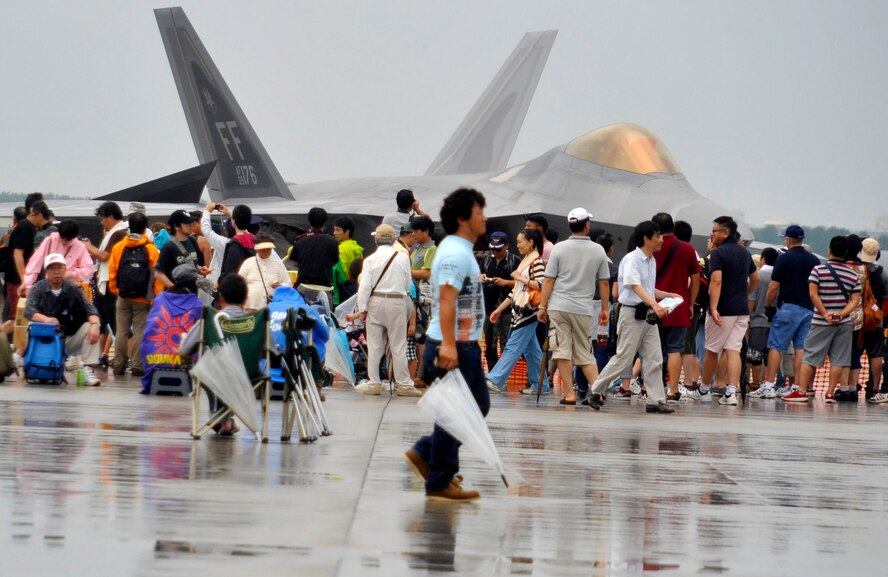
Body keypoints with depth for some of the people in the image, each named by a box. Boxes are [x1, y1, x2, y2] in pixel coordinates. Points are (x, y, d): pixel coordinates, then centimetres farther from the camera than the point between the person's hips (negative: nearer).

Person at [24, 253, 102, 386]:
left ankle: (88, 370, -22)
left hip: (69, 340, 2)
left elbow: (90, 309, -7)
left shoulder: (73, 289, 3)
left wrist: (94, 324, -31)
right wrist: (46, 319, -40)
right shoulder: (38, 289, -2)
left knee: (89, 327, -20)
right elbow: (29, 311, -18)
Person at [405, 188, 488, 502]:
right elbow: (447, 299, -26)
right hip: (453, 348, -11)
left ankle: (425, 452, 19)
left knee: (478, 405, 15)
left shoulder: (461, 251, 18)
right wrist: (448, 345, -34)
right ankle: (439, 482, 1)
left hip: (464, 346, 11)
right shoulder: (456, 254, -17)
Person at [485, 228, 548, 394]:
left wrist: (521, 278, -13)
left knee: (513, 347, -12)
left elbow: (542, 285, -19)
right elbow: (516, 291, 22)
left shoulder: (536, 261, -7)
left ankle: (495, 380, -17)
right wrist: (499, 310, 22)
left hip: (528, 311, -9)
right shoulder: (524, 262, 19)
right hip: (519, 311, 9)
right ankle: (540, 385, 12)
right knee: (531, 349, 9)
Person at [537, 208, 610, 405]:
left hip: (559, 307, -2)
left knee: (562, 351, 1)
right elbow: (604, 283, 7)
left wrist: (542, 306, 5)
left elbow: (549, 280, -2)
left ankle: (569, 393, -3)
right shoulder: (598, 251, 3)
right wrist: (604, 309, 16)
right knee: (585, 352, 10)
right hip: (583, 309, 2)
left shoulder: (560, 248, -1)